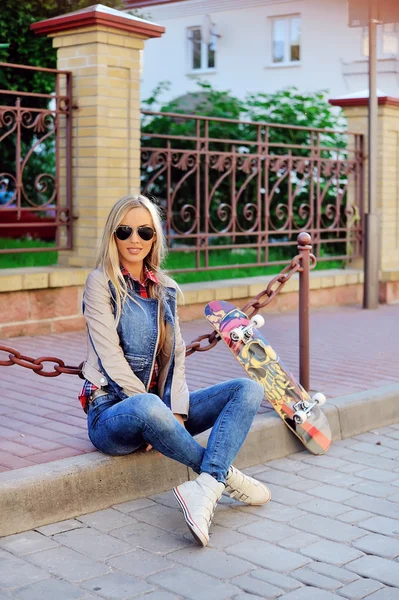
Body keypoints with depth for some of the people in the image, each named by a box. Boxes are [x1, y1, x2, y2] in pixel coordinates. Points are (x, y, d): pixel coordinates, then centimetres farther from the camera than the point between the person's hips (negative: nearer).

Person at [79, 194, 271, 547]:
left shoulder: (165, 288, 13)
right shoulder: (101, 283, -5)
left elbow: (176, 354, 7)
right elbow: (111, 358, -13)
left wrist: (177, 411, -8)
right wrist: (151, 403, -16)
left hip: (159, 409, 7)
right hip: (113, 410, -6)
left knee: (249, 389, -11)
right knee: (148, 408, -42)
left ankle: (206, 487, -34)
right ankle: (225, 475, -17)